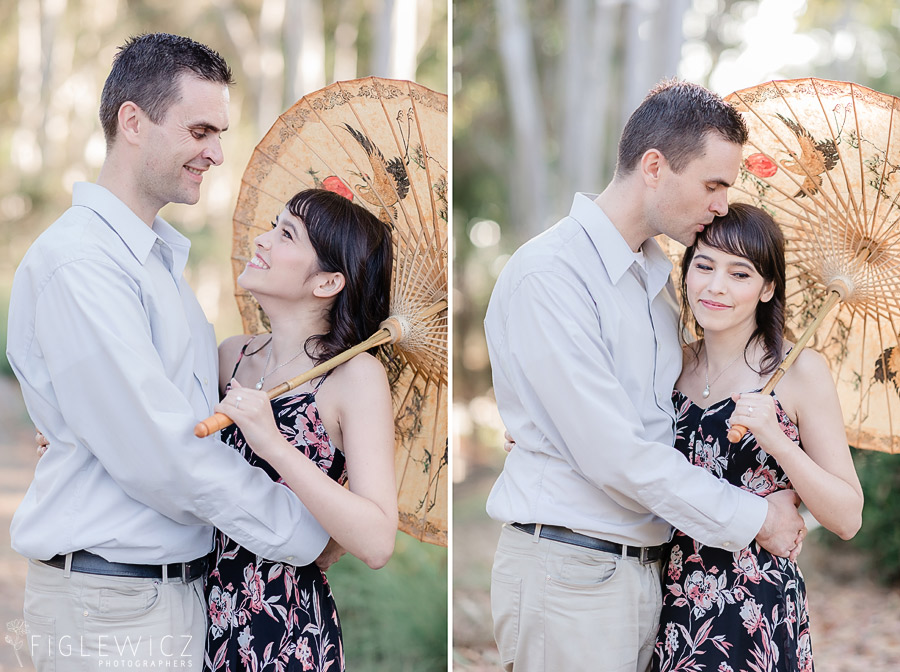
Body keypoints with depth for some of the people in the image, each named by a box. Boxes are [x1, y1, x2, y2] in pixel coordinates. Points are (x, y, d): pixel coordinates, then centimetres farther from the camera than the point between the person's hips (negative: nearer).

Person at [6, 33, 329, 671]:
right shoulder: (74, 262, -16)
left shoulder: (164, 256, 16)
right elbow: (157, 454, -21)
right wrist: (301, 528, -14)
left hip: (185, 587, 9)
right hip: (110, 600, -9)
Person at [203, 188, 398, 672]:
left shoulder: (356, 374, -13)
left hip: (289, 633, -5)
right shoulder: (232, 355, 3)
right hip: (209, 610, 5)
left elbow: (377, 542, -22)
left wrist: (274, 445, -28)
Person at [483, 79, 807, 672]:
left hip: (645, 569, 8)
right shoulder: (547, 276, -15)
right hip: (569, 571, -8)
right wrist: (754, 518, -12)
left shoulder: (658, 275, 14)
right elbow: (610, 452, -20)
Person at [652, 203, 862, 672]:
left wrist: (779, 443, -22)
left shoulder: (799, 371, -7)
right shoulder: (675, 364, 5)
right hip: (670, 601, 4)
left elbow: (847, 520, -9)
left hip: (756, 614, -4)